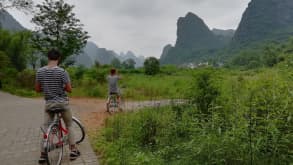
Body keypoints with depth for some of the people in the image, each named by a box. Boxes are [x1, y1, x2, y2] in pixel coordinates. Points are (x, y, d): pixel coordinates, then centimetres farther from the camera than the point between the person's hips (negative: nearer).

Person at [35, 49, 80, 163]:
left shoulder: (40, 71, -3)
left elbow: (37, 89, 3)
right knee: (69, 126, 14)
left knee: (46, 128, 13)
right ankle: (73, 151, 19)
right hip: (62, 103, -2)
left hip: (49, 103, 3)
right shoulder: (62, 71, -14)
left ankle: (43, 154, 14)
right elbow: (69, 89, -11)